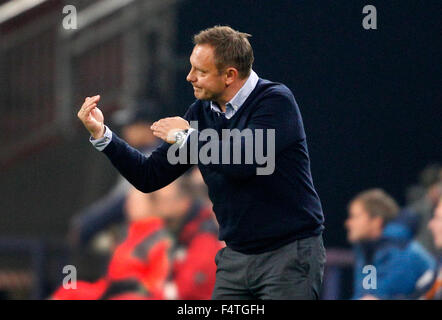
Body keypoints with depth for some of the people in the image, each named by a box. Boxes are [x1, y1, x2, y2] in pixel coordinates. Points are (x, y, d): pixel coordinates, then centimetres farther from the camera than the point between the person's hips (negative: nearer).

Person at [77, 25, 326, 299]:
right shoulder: (202, 112, 8)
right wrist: (101, 134, -1)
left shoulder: (275, 100, -12)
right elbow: (150, 177, 9)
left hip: (290, 253, -6)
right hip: (236, 257, 6)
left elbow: (242, 162, -28)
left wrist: (187, 136, -13)